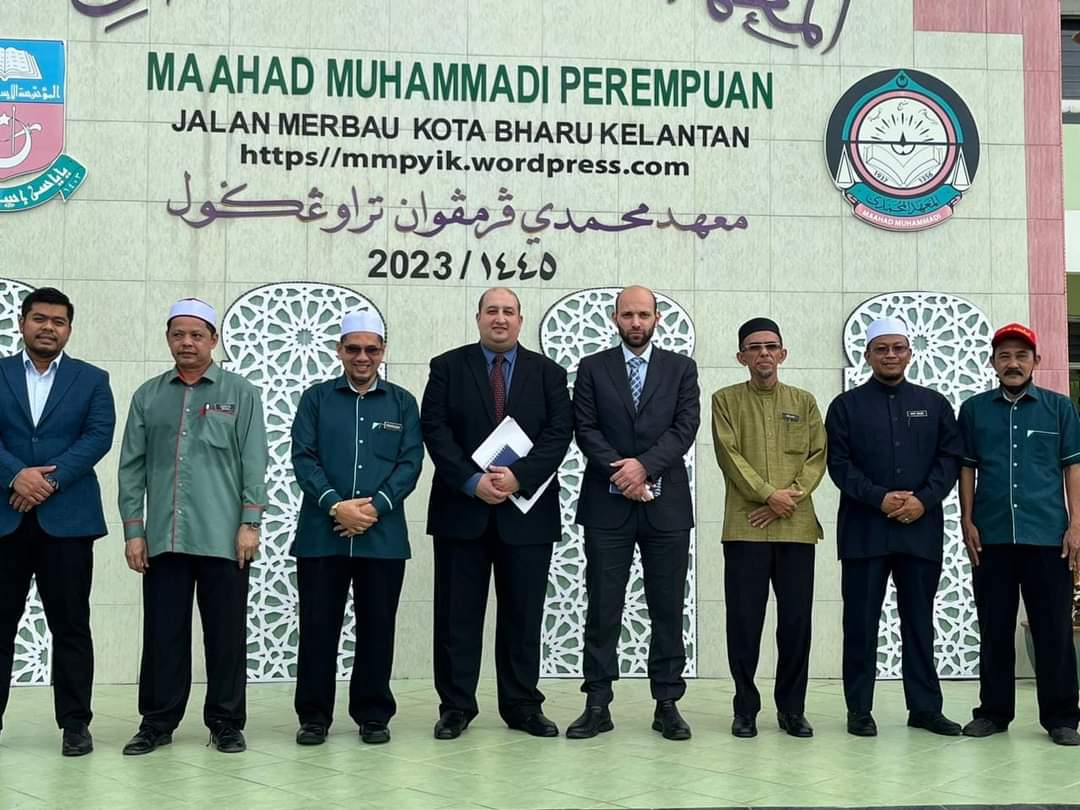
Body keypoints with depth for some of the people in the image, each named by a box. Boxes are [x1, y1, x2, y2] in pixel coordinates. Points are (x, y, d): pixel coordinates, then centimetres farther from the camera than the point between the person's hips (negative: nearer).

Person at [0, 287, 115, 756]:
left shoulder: (92, 380, 9)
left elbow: (99, 436, -3)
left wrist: (50, 478, -14)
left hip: (66, 519, 0)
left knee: (70, 626, 2)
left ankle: (75, 722, 9)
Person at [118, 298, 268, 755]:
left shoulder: (240, 394, 5)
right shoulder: (148, 396, 11)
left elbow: (253, 463, 0)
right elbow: (132, 466, 9)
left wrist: (250, 524, -8)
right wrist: (133, 530, 3)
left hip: (223, 539, -2)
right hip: (163, 539, 2)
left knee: (226, 633, 3)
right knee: (163, 633, 5)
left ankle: (226, 722, 14)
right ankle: (157, 722, 15)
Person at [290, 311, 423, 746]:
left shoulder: (402, 403, 10)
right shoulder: (316, 398, 8)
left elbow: (411, 462, 2)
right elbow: (303, 457, 0)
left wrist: (374, 507, -11)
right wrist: (336, 505, -13)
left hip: (383, 535, 1)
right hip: (321, 533, 0)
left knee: (377, 626, 5)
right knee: (318, 625, 2)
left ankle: (373, 714, 16)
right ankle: (314, 716, 12)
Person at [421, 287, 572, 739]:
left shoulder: (548, 373, 9)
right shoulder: (447, 368, 6)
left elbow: (559, 433, -2)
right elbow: (435, 430, -3)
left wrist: (518, 476, -15)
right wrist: (473, 481, -15)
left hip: (527, 509, 1)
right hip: (462, 507, -1)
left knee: (523, 614, 6)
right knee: (457, 613, 3)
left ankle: (522, 706, 15)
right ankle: (456, 706, 11)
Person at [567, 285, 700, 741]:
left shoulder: (681, 369, 9)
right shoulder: (592, 369, 8)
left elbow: (685, 427, -2)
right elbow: (586, 430, 0)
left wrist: (644, 465, -14)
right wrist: (620, 471, -13)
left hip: (666, 505, 1)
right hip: (607, 505, 0)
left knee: (668, 610, 4)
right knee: (602, 610, 1)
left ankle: (667, 704, 11)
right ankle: (597, 706, 7)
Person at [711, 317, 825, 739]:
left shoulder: (804, 402, 13)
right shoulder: (726, 400, 7)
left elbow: (817, 458, 5)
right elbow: (729, 455, -4)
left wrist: (790, 499, -10)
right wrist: (768, 494, -14)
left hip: (797, 527, 2)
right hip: (745, 527, -2)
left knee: (796, 620, 3)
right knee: (744, 620, -1)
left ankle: (791, 707, 14)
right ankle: (746, 707, 10)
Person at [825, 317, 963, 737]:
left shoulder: (934, 404, 11)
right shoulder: (846, 405, 6)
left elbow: (950, 458, 5)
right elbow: (838, 464, -2)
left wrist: (924, 500, -10)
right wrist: (879, 498, -14)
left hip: (921, 528, 2)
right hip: (864, 529, -2)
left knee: (919, 620, 7)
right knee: (861, 622, 2)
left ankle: (925, 706, 14)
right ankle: (859, 710, 8)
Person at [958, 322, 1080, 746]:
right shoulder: (974, 409, 9)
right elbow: (966, 468, 10)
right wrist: (967, 521, 2)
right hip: (990, 536, 1)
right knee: (994, 628, 7)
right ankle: (994, 711, 16)